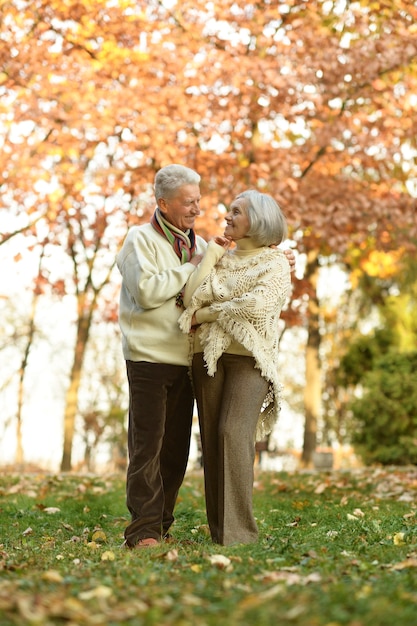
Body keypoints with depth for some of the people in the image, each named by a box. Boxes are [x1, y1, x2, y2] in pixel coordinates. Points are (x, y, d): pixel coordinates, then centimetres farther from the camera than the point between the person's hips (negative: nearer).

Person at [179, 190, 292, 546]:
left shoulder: (275, 263, 5)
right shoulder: (220, 259, 18)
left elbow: (256, 304, -13)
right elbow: (192, 297, 2)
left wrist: (204, 315, -5)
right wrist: (211, 254, 3)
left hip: (249, 356, -5)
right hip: (209, 355, 5)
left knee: (234, 434, -18)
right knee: (212, 440, 0)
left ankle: (239, 532, -15)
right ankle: (218, 530, 5)